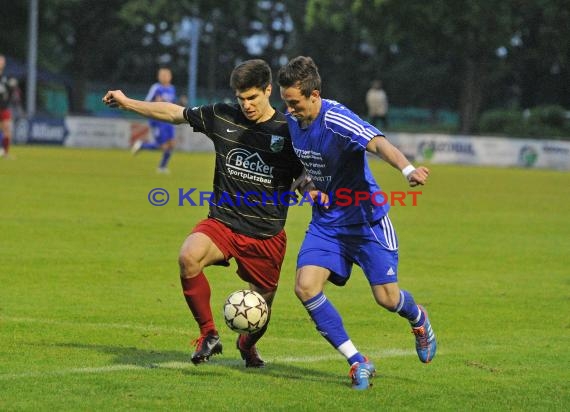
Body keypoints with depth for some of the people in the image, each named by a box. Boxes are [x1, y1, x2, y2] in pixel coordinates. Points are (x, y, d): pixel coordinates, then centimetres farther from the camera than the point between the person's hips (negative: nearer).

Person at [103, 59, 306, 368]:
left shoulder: (290, 131, -6)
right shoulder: (222, 117, 1)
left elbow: (304, 175, 2)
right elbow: (175, 113, 13)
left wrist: (304, 183, -23)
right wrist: (127, 102, 17)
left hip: (267, 237, -1)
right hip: (223, 223, 1)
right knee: (188, 257, -31)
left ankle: (247, 345, 47)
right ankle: (208, 334, -12)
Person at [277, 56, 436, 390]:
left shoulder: (336, 119, -26)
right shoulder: (291, 121, -3)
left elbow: (378, 143, -44)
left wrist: (408, 169, -61)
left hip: (366, 219, -6)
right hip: (326, 221, 6)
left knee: (386, 297, -4)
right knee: (306, 286, -14)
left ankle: (419, 320, 36)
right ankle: (358, 362, -4)